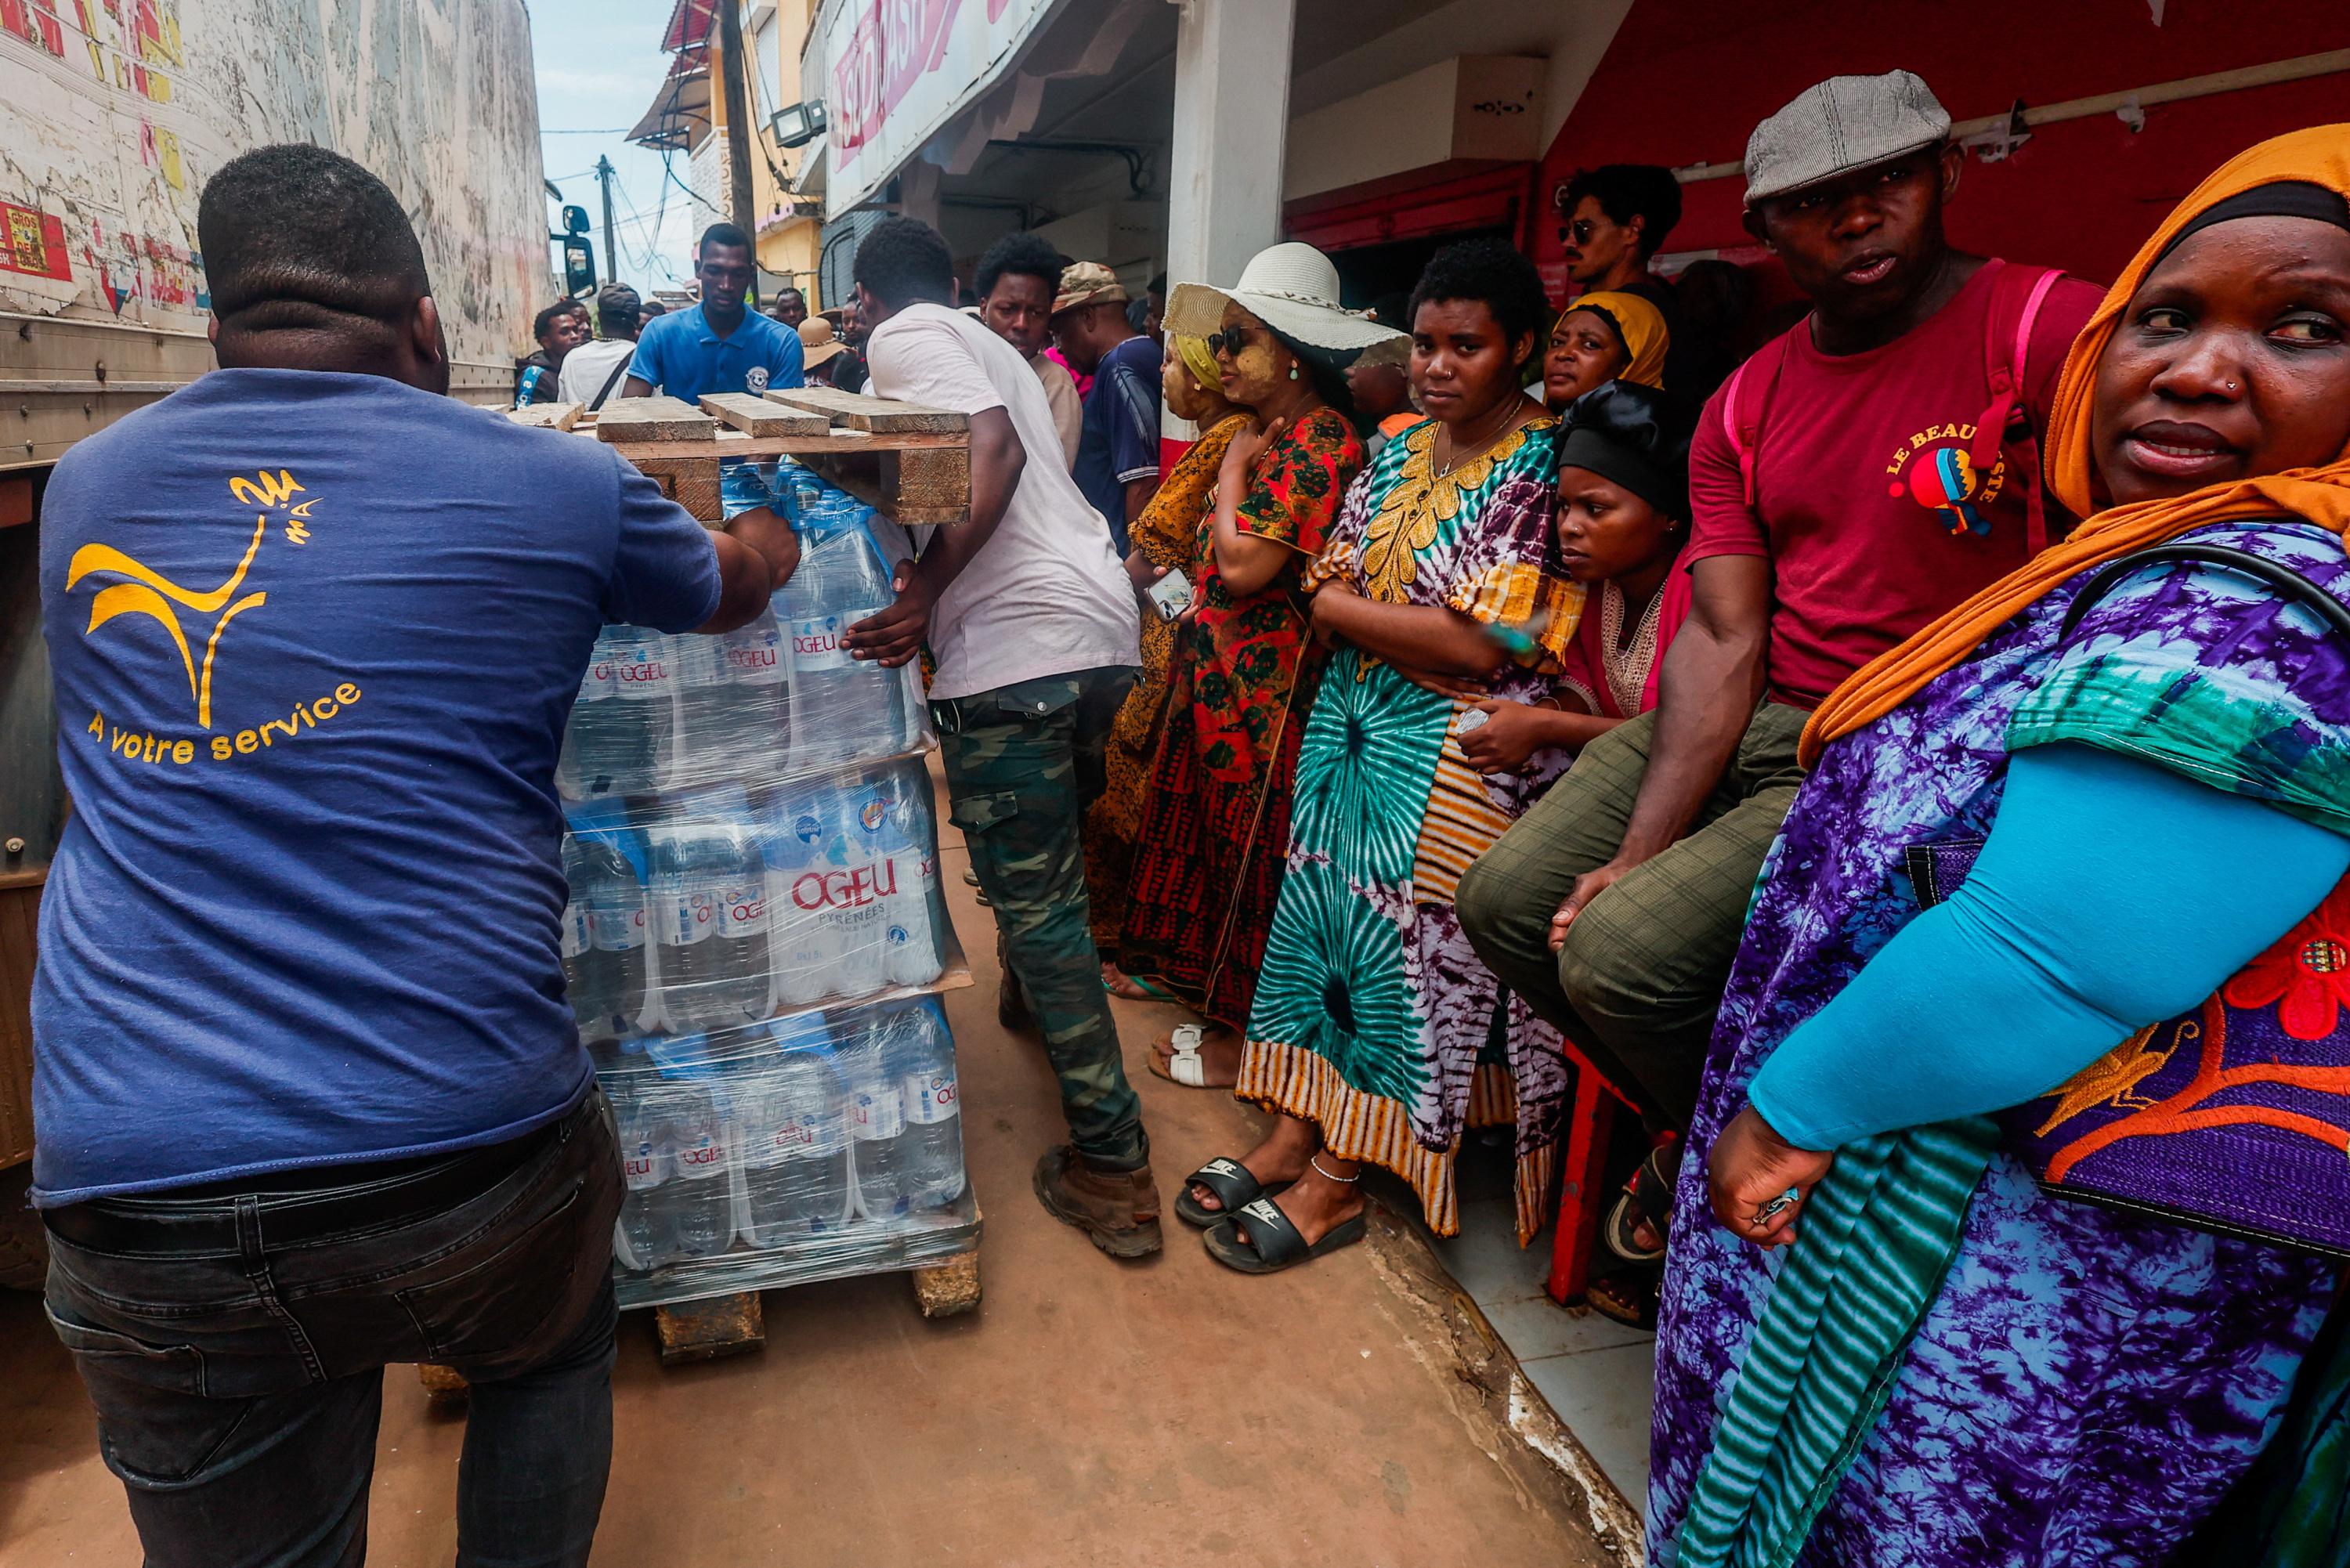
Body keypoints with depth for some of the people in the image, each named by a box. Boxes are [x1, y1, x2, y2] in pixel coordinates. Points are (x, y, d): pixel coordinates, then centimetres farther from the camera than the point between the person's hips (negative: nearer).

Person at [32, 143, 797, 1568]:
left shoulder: (85, 489, 9)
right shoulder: (556, 487, -3)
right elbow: (727, 589, 18)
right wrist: (770, 528, 42)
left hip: (130, 1205, 3)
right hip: (468, 1152, -2)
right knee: (559, 1350, 30)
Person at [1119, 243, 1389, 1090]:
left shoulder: (1320, 442, -15)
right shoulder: (1268, 435, 16)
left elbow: (1243, 565, -22)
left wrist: (1233, 469, -10)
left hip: (1262, 685, -10)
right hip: (1218, 674, 10)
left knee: (1248, 853, 2)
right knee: (1216, 842, 17)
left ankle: (1241, 1042, 19)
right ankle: (1220, 1012, 32)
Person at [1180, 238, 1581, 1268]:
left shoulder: (1542, 468, -12)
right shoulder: (1397, 449, 9)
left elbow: (1481, 646, -19)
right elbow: (1325, 596, 6)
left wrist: (1355, 608, -9)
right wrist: (1417, 627, -13)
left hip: (1455, 757, -7)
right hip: (1352, 724, 7)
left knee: (1403, 945, 1)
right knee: (1318, 912, 9)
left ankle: (1339, 1179, 16)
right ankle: (1295, 1130, 24)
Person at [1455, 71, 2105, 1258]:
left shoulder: (2048, 329, -9)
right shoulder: (1744, 408, 8)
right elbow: (1723, 640, -1)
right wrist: (1642, 849, -13)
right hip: (1747, 724, 7)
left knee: (1621, 957, -21)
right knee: (1505, 900, 0)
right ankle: (1692, 1120, 21)